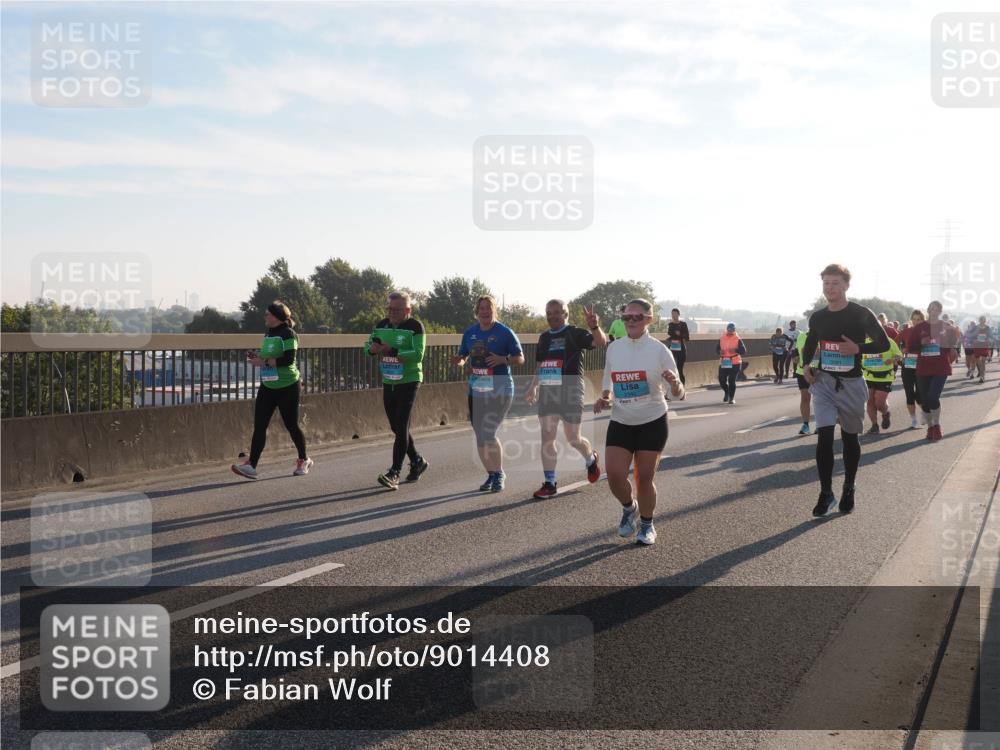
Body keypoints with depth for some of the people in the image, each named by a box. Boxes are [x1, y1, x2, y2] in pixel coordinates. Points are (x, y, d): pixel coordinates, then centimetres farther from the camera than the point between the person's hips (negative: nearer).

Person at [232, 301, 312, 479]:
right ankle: (251, 465, -7)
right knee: (259, 425, -4)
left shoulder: (288, 334, -13)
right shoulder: (268, 333, 12)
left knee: (291, 425, 5)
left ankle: (303, 460, 25)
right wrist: (257, 357, 3)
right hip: (267, 386, 7)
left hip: (287, 387, -7)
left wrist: (263, 362, -25)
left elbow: (288, 359, -25)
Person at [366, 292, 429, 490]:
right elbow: (369, 344, 10)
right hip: (388, 382, 7)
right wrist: (372, 348, -15)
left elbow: (418, 355, -21)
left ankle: (394, 473, -14)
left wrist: (391, 350, -29)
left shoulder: (415, 327, -12)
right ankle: (417, 462, 32)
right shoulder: (382, 325, 7)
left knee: (401, 427, -12)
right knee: (396, 428, 13)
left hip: (409, 382, -7)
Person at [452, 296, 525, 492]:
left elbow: (520, 358, -2)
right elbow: (463, 357, 17)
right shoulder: (470, 333, 8)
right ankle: (491, 474, 23)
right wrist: (459, 361, -7)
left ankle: (499, 474, 5)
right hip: (476, 391, 5)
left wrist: (502, 359, -21)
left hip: (500, 390, -5)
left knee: (488, 433, -13)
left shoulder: (504, 332, -5)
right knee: (480, 437, 7)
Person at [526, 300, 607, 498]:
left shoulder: (575, 334, -6)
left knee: (573, 438, 4)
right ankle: (549, 483, 5)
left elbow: (601, 342, -22)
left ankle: (591, 459, 36)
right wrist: (533, 387, 12)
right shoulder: (544, 337, 13)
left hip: (570, 393, -5)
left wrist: (595, 327, -41)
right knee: (547, 438, 0)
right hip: (547, 394, 5)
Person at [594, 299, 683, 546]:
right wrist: (604, 399, -3)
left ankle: (647, 525, 25)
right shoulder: (614, 348, 2)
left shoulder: (659, 350, -9)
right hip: (620, 422, 3)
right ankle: (629, 508, 22)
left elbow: (677, 394, -9)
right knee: (615, 475, -10)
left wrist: (675, 383, -32)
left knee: (644, 478, 1)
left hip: (652, 422, -3)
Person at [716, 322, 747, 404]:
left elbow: (743, 351, -3)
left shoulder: (737, 339, -1)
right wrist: (720, 352, -7)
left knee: (732, 381, -6)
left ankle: (731, 398, 7)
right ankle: (726, 392, 29)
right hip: (723, 362, 3)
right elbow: (717, 349, 16)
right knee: (721, 379, 0)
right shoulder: (721, 338, 9)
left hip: (734, 363, -3)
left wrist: (735, 350, -20)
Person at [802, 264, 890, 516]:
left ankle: (849, 490, 29)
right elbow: (810, 344, 19)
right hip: (824, 382, 2)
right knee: (824, 436, -11)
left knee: (849, 438, 11)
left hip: (851, 384, -2)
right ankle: (826, 494, -3)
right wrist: (806, 365, 1)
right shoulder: (817, 317, 3)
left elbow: (883, 343, -5)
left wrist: (858, 348, -21)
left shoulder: (861, 314, -9)